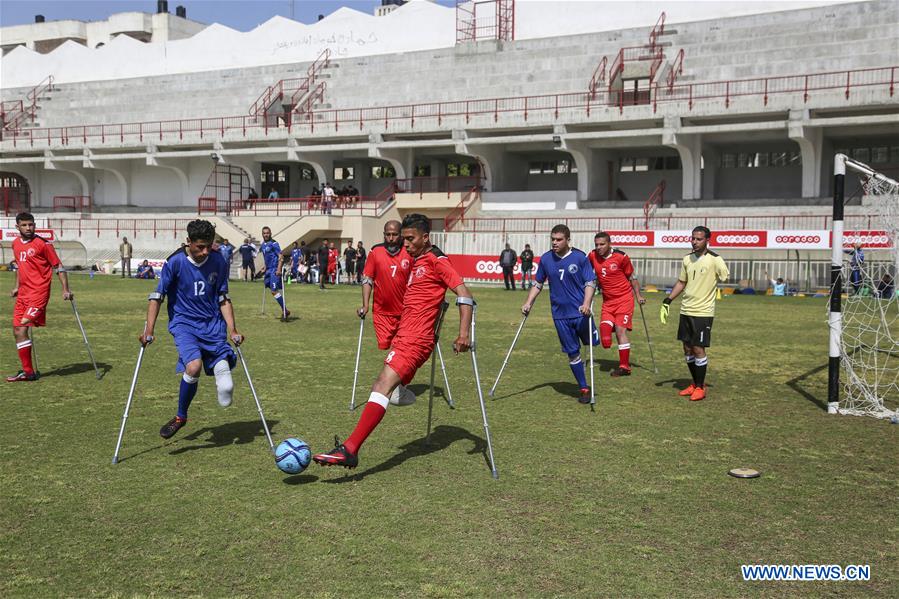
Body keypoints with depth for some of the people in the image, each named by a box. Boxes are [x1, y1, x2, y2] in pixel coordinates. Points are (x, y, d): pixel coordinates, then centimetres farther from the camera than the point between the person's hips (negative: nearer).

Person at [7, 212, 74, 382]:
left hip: (39, 291, -7)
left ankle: (28, 372, -7)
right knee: (17, 331, 6)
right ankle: (27, 370, 15)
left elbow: (59, 267, -6)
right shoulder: (16, 244, 12)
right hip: (23, 292, 7)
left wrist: (66, 290, -11)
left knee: (23, 326, -18)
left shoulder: (43, 244, -8)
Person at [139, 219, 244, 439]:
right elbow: (157, 296, -5)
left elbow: (223, 298, 7)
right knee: (194, 366, -26)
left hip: (213, 323, 3)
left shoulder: (219, 262, -2)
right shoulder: (175, 262, -11)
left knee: (223, 369, -16)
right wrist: (149, 330, -12)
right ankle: (181, 417, -4)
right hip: (184, 323, -3)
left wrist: (232, 329, 0)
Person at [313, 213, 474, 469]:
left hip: (414, 340, -10)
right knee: (380, 387, 9)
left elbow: (463, 293, -14)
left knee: (383, 387, -18)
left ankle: (350, 449, -25)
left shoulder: (437, 260, -7)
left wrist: (463, 334, -22)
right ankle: (351, 448, 13)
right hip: (404, 337, 10)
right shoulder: (416, 261, 20)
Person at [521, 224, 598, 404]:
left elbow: (591, 282, -8)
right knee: (572, 353, 4)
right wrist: (529, 303, 2)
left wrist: (586, 303, -23)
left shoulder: (580, 257, -7)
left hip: (580, 312, -2)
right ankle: (584, 389, 16)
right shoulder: (545, 259, 3)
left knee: (592, 343, 6)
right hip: (560, 315, 2)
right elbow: (538, 284, 13)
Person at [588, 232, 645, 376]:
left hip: (624, 298, -4)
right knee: (605, 328, -9)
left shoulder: (621, 257, -11)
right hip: (607, 301, 4)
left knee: (620, 329, -10)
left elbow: (632, 277, 1)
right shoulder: (593, 256, -2)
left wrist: (638, 296, 1)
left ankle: (624, 366, -2)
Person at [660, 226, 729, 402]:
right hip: (686, 310, 6)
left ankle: (700, 387, 10)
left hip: (703, 312, -6)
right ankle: (695, 384, 24)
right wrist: (668, 301, 12)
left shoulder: (714, 260, -9)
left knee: (698, 349, -4)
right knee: (687, 348, 10)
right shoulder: (687, 259, 9)